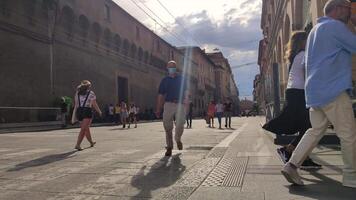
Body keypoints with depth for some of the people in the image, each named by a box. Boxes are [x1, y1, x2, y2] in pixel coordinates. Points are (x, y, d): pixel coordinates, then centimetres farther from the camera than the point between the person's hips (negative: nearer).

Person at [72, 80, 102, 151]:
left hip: (79, 111, 6)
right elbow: (94, 105, 0)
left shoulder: (77, 93, 15)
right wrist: (99, 112, 13)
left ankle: (91, 142, 34)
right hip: (87, 111, -5)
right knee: (84, 129, -9)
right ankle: (77, 145, -19)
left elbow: (76, 105, 10)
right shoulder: (91, 93, 3)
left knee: (87, 128, 19)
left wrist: (74, 116, 11)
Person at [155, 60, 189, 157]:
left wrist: (186, 100, -13)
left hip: (180, 105, -1)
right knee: (168, 127, -1)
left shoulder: (181, 78, 12)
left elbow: (186, 91, 7)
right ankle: (169, 147, 11)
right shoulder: (165, 80, 13)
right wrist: (158, 109, 6)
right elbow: (160, 95, 11)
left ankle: (178, 139, 24)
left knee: (180, 125, -8)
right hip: (168, 104, 1)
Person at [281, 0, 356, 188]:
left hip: (315, 91, 9)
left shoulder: (316, 29, 24)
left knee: (316, 130, 11)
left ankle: (292, 165, 4)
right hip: (332, 89, -9)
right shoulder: (335, 26, -6)